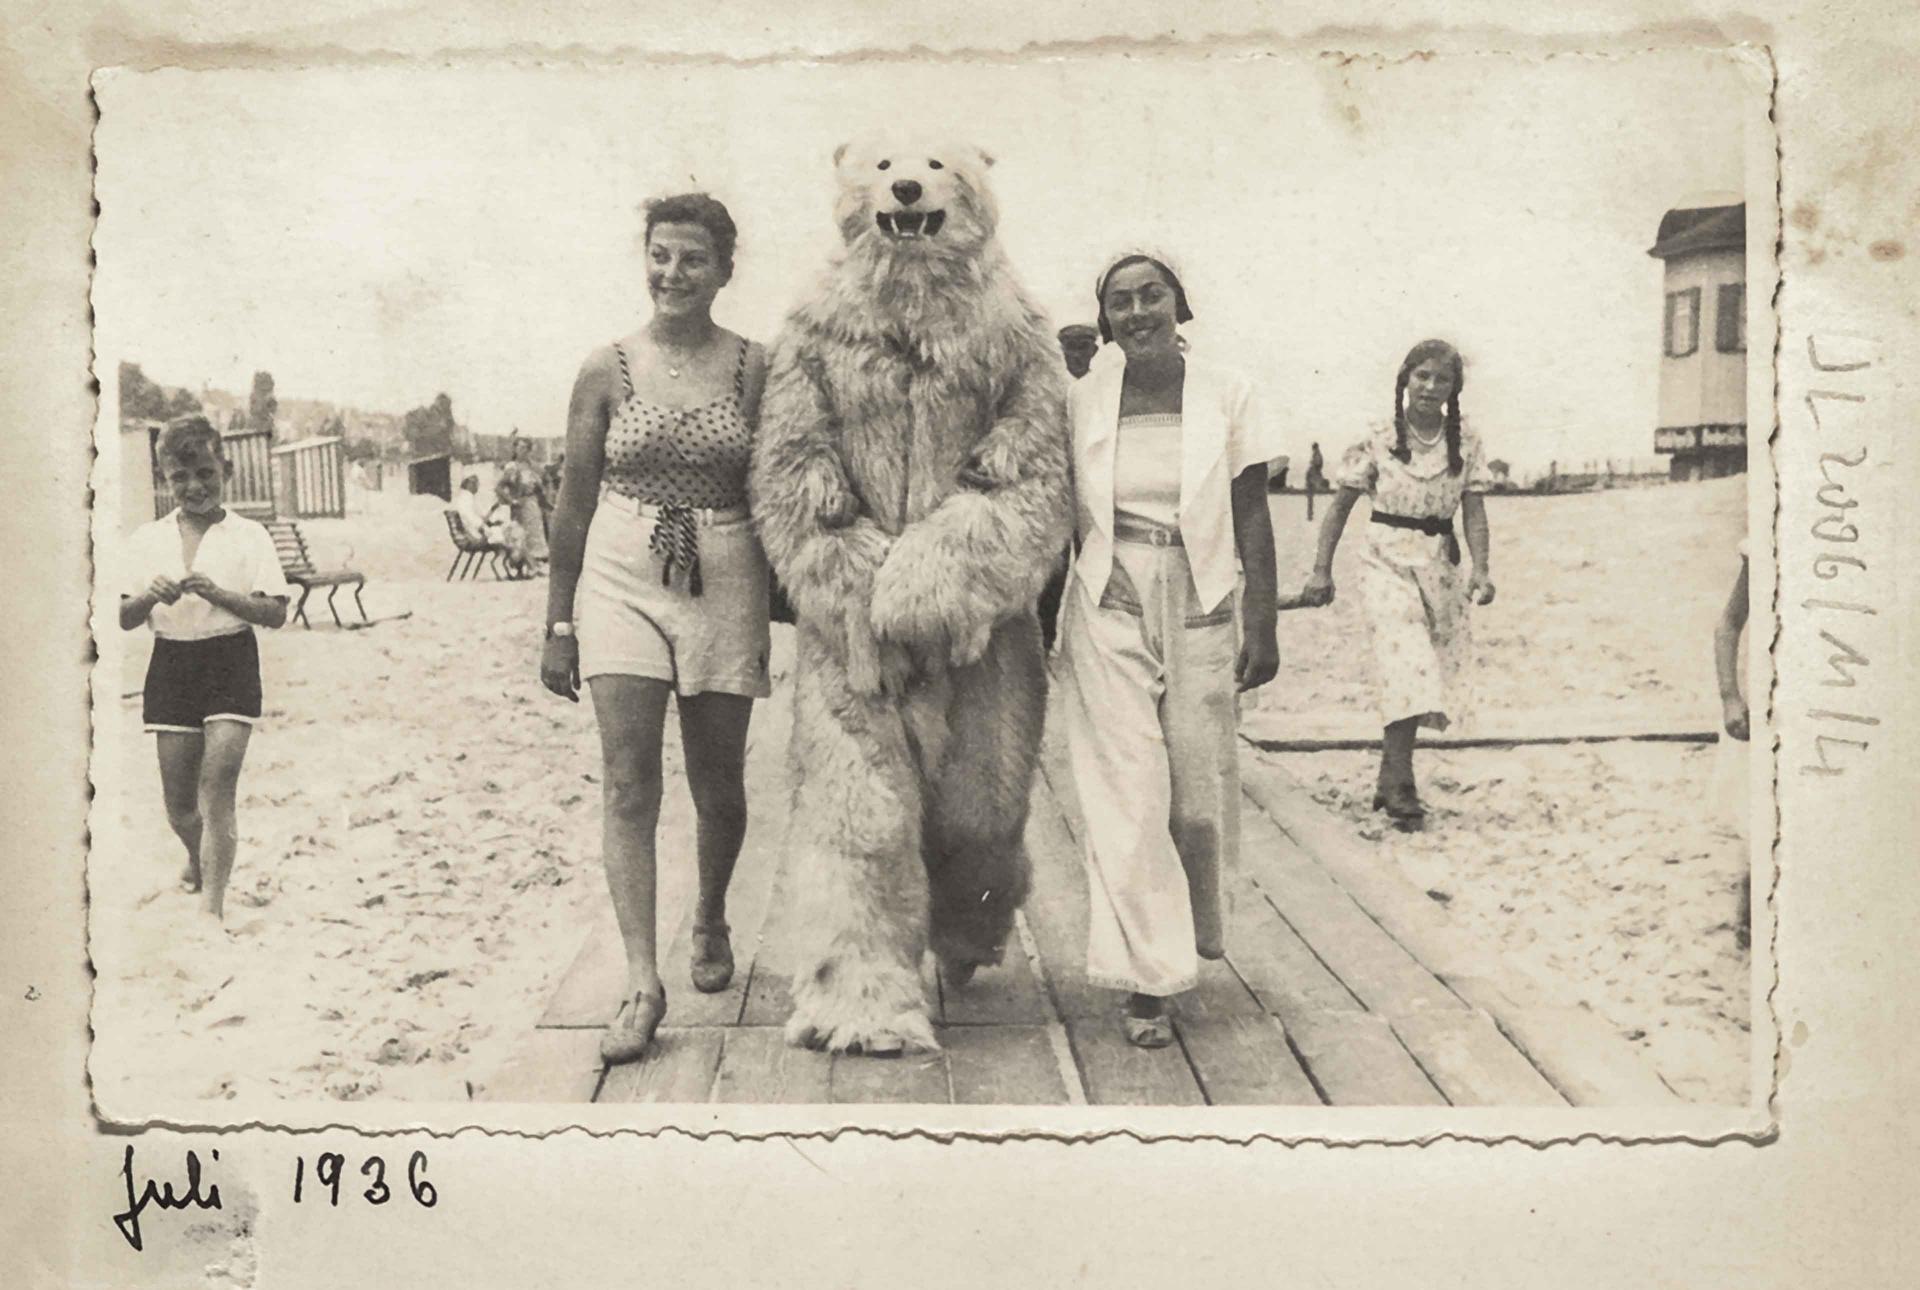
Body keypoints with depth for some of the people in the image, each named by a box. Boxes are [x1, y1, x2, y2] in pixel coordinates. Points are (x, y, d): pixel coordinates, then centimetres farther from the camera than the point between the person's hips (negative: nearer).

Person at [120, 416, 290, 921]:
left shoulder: (249, 536, -2)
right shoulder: (146, 540, 7)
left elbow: (276, 612, -8)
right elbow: (124, 619, 5)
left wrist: (219, 594, -21)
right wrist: (150, 596, -16)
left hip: (231, 665, -3)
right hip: (171, 666, 3)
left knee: (216, 790, -12)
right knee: (178, 804, 10)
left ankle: (211, 908, -10)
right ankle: (199, 863, 42)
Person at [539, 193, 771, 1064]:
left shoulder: (755, 370, 2)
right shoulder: (606, 372, 2)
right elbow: (574, 503, 6)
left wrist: (789, 607, 3)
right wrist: (558, 624, 5)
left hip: (725, 584, 0)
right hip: (621, 580, 0)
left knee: (719, 785, 11)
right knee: (628, 783, -8)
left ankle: (711, 919, 38)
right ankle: (642, 983, -6)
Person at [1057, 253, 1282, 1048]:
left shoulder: (1225, 395, 1)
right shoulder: (1082, 402, 3)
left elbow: (1253, 518, 1)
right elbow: (1062, 520, 8)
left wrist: (1261, 623, -4)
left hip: (1202, 609, 0)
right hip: (1109, 610, 0)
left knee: (1201, 791, 6)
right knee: (1127, 794, -3)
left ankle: (1191, 939, 32)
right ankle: (1146, 979, 5)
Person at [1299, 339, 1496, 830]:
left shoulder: (1466, 443, 3)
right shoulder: (1377, 441, -4)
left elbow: (1474, 509, 2)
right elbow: (1340, 505, 1)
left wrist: (1481, 569, -12)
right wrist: (1321, 570, -1)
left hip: (1439, 566, 4)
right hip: (1387, 562, -4)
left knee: (1421, 678, 8)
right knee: (1407, 665, -17)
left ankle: (1390, 778, 22)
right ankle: (1400, 788, -14)